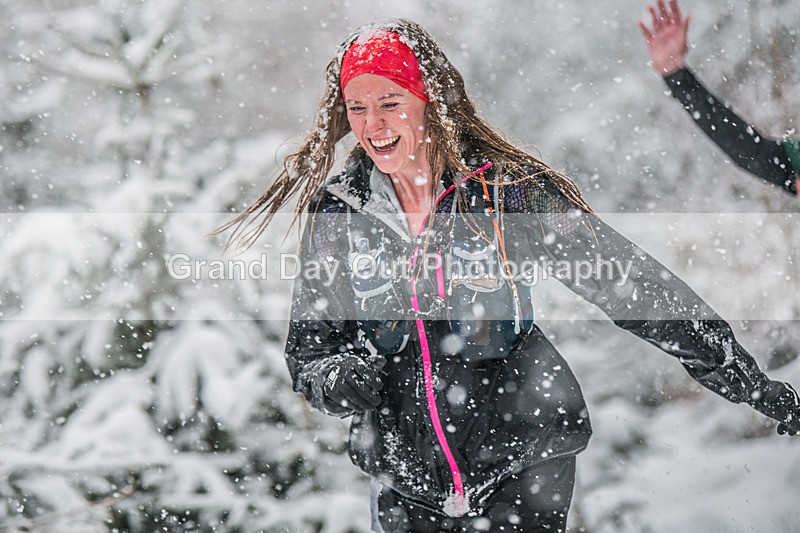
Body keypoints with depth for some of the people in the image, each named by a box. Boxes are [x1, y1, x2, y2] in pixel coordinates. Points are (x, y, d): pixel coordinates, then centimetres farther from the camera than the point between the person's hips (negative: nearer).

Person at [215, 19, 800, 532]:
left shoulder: (510, 188, -10)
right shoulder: (335, 211, -2)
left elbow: (631, 284, -6)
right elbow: (309, 343, 6)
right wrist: (335, 378, -19)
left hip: (522, 462, -3)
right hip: (405, 480, 3)